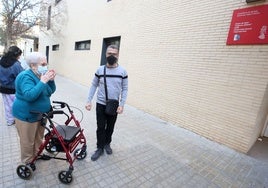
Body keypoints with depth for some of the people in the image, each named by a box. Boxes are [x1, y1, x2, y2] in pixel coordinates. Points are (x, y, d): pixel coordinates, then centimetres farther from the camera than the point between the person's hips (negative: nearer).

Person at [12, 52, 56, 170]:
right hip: (26, 115, -8)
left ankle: (37, 154, 42)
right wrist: (42, 82, -35)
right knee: (28, 141, 10)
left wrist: (51, 80, -13)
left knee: (39, 137, 22)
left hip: (40, 114, 8)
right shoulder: (26, 77, -22)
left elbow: (51, 91, 4)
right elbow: (29, 95, -36)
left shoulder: (40, 75, 3)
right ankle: (27, 161, 31)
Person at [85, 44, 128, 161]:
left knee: (110, 127, 16)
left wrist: (122, 105, -11)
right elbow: (94, 85, 2)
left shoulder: (122, 71, -7)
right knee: (100, 127, 8)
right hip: (101, 104, 0)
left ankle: (107, 144, 40)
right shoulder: (100, 69, -4)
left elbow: (124, 89, -4)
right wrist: (89, 101, -4)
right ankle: (100, 148, 27)